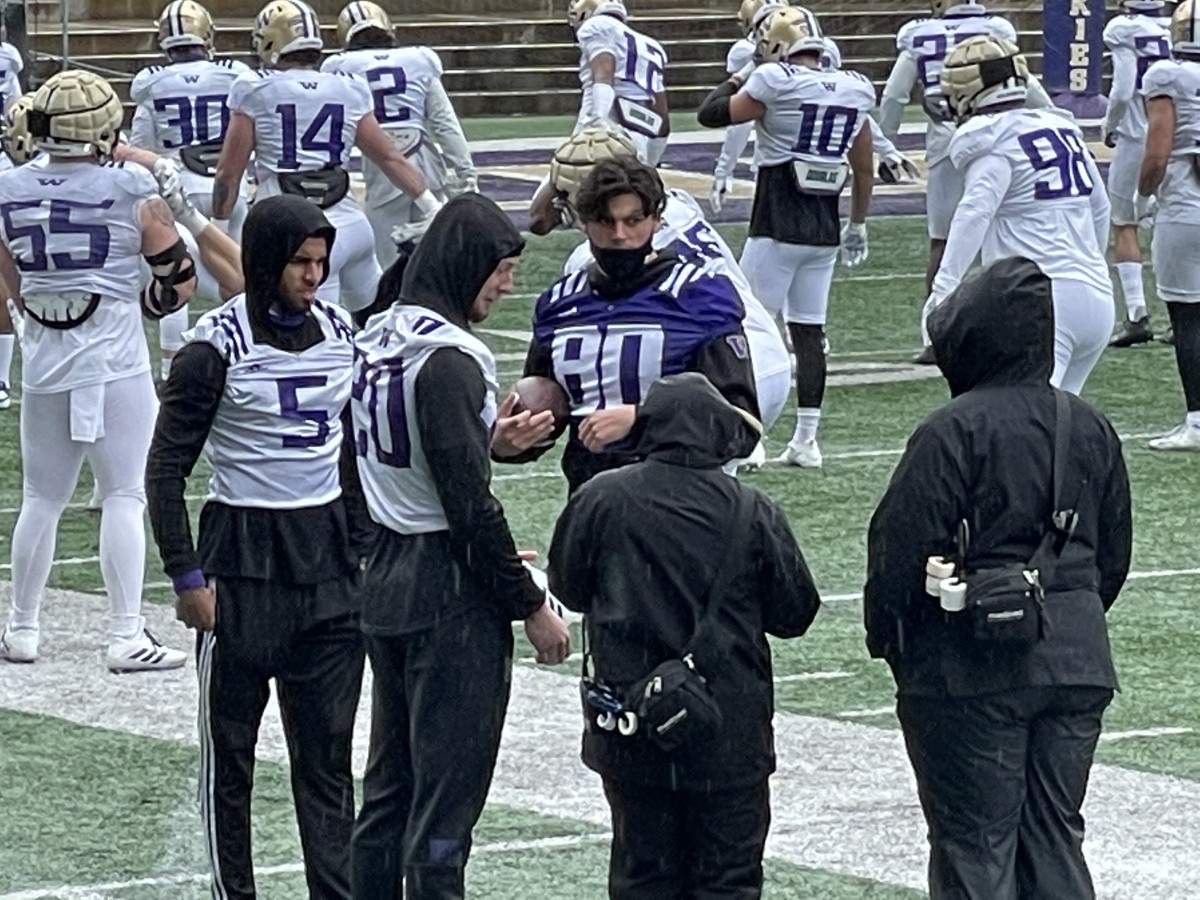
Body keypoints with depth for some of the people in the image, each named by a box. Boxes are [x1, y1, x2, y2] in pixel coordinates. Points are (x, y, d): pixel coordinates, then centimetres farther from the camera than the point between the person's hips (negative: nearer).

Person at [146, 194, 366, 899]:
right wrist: (187, 577, -11)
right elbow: (167, 469, -7)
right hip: (244, 555, -4)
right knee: (231, 745, 5)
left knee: (328, 750, 4)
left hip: (329, 554, 4)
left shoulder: (340, 333, 5)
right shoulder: (218, 346, -10)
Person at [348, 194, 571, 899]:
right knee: (447, 798, -3)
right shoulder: (449, 359, -18)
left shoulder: (378, 340, 9)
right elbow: (470, 505, -20)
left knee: (390, 787, 16)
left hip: (386, 578, 9)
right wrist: (531, 605, -13)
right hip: (450, 594, -9)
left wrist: (489, 436, 16)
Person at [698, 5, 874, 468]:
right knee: (809, 330, 11)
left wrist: (735, 81, 15)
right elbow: (864, 170, 14)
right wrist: (857, 225, 26)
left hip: (778, 226, -6)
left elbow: (712, 115, -2)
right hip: (825, 229, 6)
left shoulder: (775, 83, -12)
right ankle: (806, 438, 12)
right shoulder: (854, 90, 6)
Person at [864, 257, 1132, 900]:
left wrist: (886, 638, 1)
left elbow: (902, 548, -13)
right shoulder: (1090, 429, 7)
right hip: (1077, 662, 6)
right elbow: (1114, 556, 15)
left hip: (972, 663, -6)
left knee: (974, 845, 0)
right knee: (1055, 836, 12)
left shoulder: (954, 431, -14)